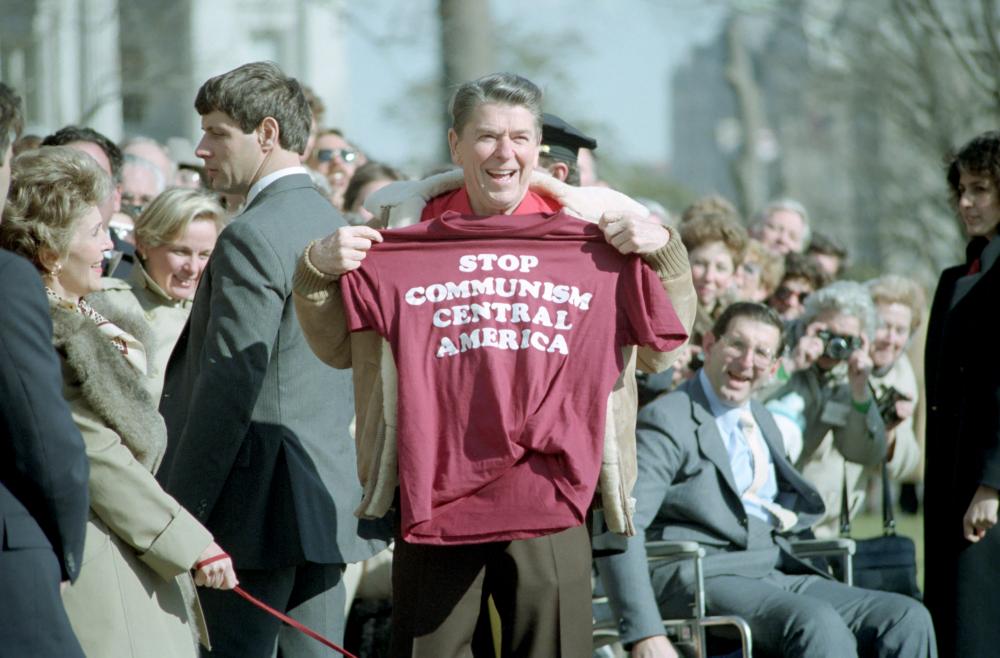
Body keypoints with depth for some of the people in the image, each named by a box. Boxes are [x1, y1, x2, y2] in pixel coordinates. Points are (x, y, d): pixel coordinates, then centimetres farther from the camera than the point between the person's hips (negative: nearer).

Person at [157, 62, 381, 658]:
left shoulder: (253, 239, -13)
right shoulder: (338, 227, 15)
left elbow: (228, 388, -18)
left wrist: (175, 513, -15)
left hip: (258, 501, -9)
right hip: (332, 497, 9)